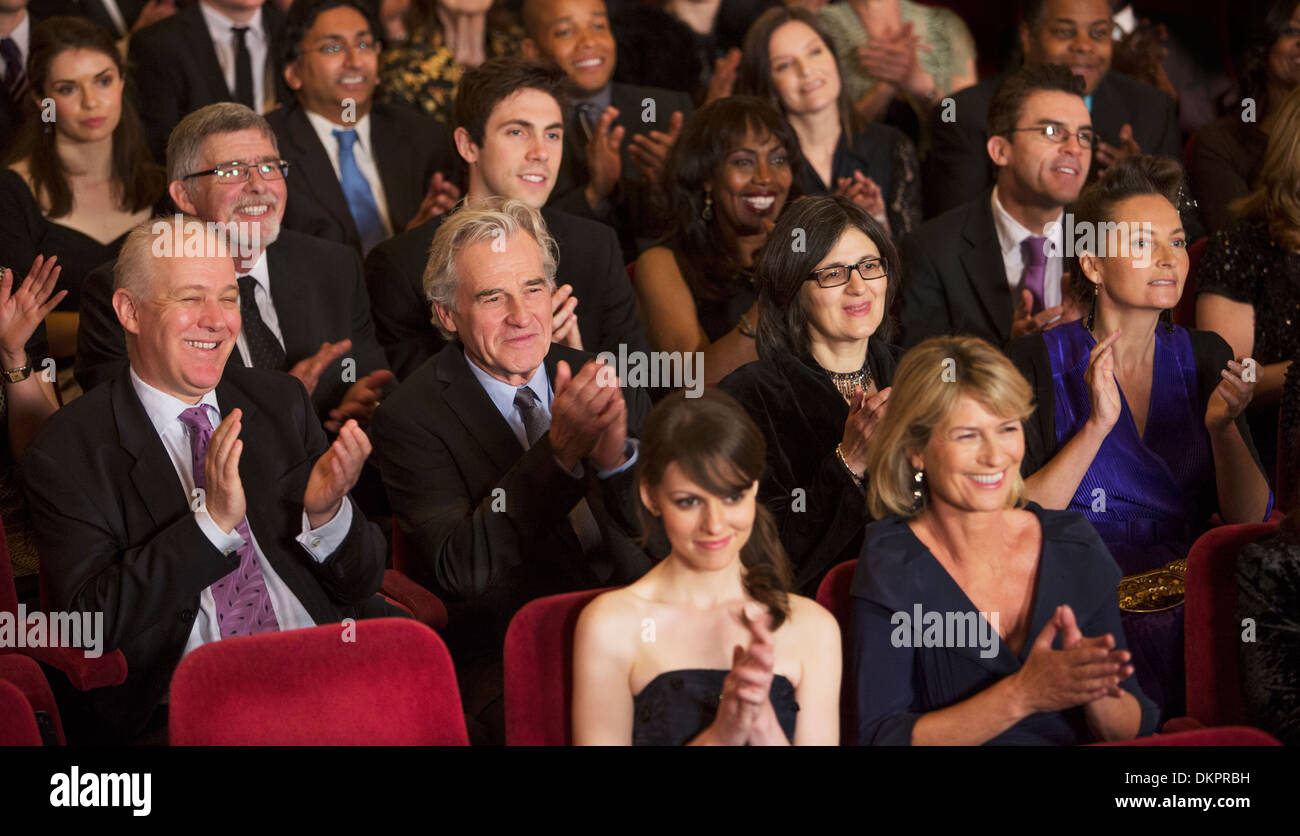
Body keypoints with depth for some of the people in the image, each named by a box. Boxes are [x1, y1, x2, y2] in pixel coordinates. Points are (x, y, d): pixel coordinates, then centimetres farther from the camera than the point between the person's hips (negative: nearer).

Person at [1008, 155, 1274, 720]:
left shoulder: (1204, 357, 12)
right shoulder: (1036, 363, 0)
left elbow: (1251, 519, 7)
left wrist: (1223, 427, -11)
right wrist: (1098, 425, -16)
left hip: (1195, 608, 4)